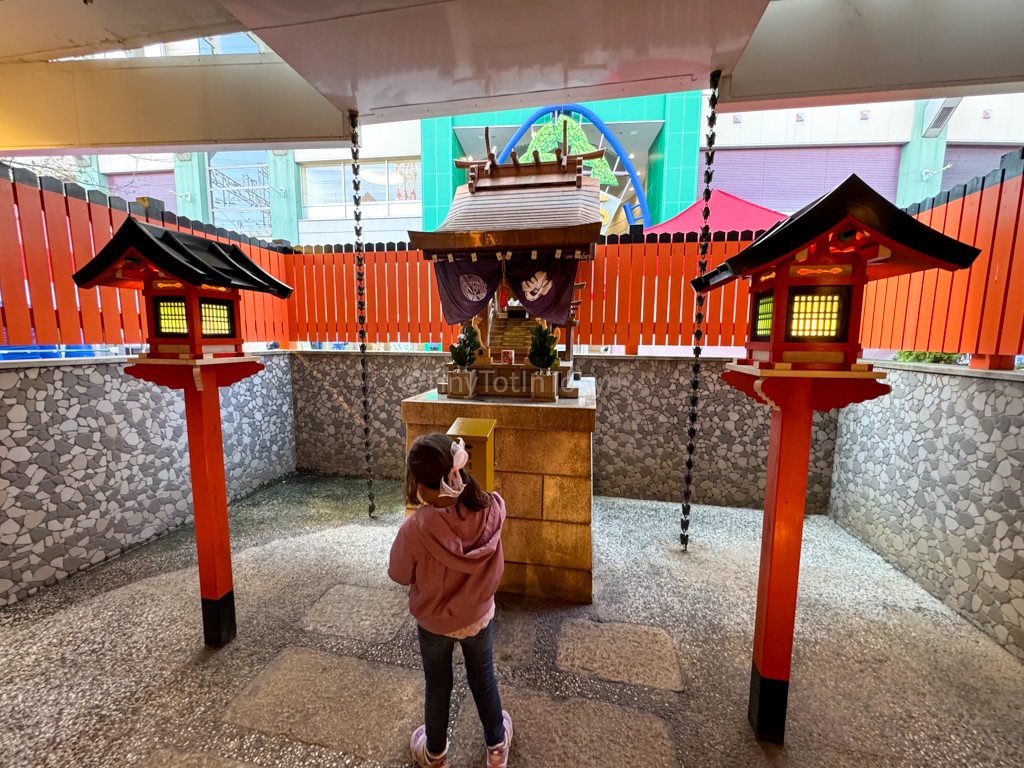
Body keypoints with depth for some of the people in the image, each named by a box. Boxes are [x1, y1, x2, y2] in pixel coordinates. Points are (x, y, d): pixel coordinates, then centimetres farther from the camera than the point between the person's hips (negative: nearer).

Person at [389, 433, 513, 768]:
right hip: (479, 617, 2)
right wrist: (458, 479, -9)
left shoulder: (415, 529, -35)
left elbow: (400, 576, -14)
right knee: (483, 680, 29)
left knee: (437, 688, 27)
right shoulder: (491, 510, -29)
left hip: (433, 623, -1)